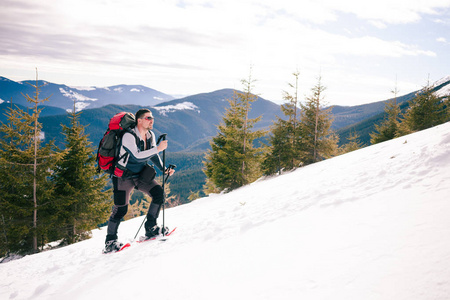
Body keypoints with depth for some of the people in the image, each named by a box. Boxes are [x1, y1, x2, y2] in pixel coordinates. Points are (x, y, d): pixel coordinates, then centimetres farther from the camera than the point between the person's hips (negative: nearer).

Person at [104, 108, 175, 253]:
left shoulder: (150, 135, 1)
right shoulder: (129, 136, -23)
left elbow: (152, 155, 12)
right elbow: (137, 156, -35)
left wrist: (163, 169, -1)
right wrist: (158, 149, -34)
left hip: (140, 175, 7)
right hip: (124, 176, -6)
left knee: (158, 192, -11)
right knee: (120, 209, -7)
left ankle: (150, 228, -1)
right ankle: (110, 241, 10)